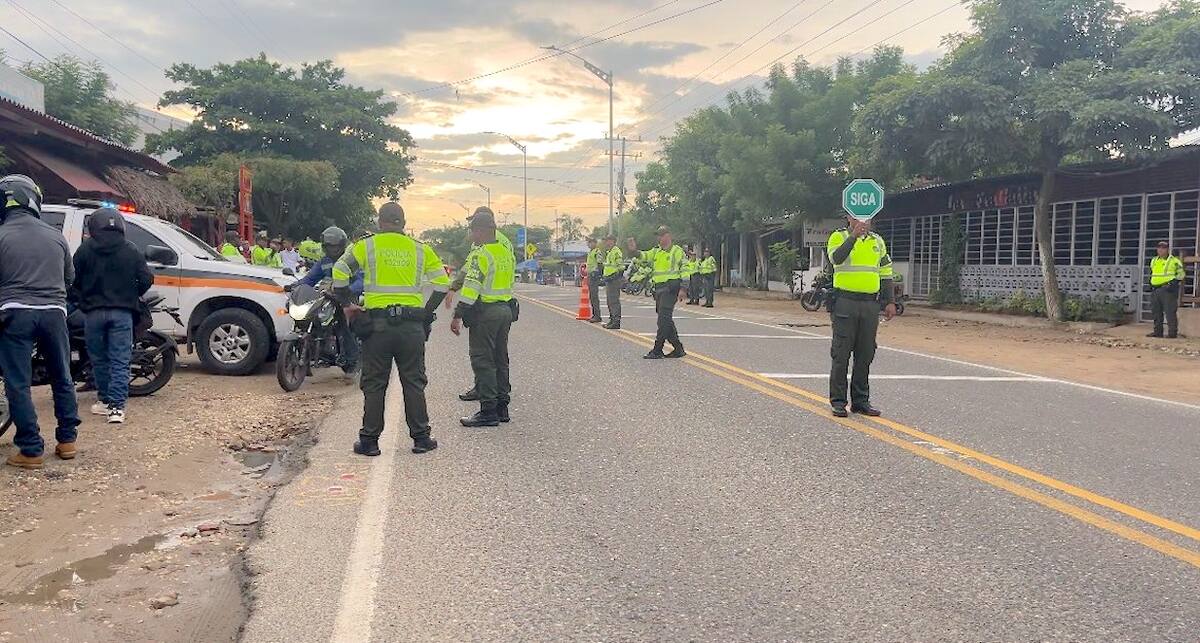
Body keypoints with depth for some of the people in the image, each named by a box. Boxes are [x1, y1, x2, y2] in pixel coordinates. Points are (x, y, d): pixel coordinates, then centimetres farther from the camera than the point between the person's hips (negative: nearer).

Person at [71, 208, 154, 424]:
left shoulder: (85, 249, 0)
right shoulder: (131, 251, 0)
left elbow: (73, 279, 2)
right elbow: (146, 279, 0)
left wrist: (81, 299, 19)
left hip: (94, 312, 0)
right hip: (122, 313, 0)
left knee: (99, 359, 15)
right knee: (120, 361, -1)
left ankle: (105, 400, 22)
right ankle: (117, 406, -9)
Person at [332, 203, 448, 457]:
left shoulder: (366, 246, 1)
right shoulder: (420, 249, 7)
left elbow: (339, 273, -6)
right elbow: (442, 283, 7)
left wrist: (346, 302, 6)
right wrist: (427, 312, 16)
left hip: (377, 324, -1)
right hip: (412, 326, 2)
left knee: (374, 384, 6)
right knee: (414, 383, 9)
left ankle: (369, 440, 10)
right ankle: (421, 438, 12)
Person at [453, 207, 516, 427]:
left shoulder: (480, 255, -15)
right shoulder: (507, 253, 12)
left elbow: (471, 288, -20)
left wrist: (458, 316, -19)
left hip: (485, 312, -9)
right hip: (506, 310, 9)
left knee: (483, 361, -3)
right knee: (500, 360, 15)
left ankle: (488, 411, -3)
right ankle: (502, 407, 21)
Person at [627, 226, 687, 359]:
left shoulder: (677, 251, -1)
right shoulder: (656, 251, 17)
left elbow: (684, 269, -4)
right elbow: (644, 256, 3)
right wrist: (634, 250, -18)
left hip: (670, 287, -8)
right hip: (658, 287, 8)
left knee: (664, 319, -11)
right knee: (666, 320, 10)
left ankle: (657, 350, -9)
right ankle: (678, 349, 17)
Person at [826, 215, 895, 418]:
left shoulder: (877, 241, 17)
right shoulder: (838, 237, 2)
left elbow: (885, 272, 18)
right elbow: (836, 258, -19)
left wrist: (889, 302, 11)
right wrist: (854, 236, -23)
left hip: (870, 304, 5)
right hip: (845, 302, -4)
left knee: (865, 354, 7)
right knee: (841, 354, -3)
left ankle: (860, 400, 16)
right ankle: (838, 401, 3)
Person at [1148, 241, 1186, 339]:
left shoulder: (1174, 261, -2)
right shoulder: (1154, 261, 17)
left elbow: (1180, 274, -2)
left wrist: (1174, 284, -13)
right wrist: (1151, 285, 20)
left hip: (1168, 290, -7)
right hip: (1155, 290, 7)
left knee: (1170, 312, -8)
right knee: (1156, 312, 9)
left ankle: (1173, 333, -6)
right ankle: (1157, 331, 15)